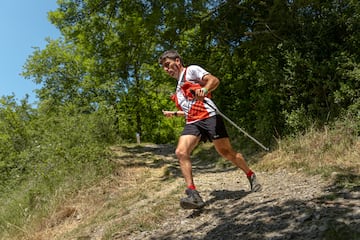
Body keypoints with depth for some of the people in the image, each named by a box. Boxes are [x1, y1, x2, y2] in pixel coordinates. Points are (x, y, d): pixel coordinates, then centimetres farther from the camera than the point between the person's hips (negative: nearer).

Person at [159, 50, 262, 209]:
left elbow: (214, 80, -11)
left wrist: (205, 89, -31)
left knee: (226, 152, -3)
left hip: (208, 117, -6)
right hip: (192, 123, 7)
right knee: (181, 152, -18)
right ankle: (193, 195, -23)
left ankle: (251, 176, 22)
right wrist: (174, 113, 32)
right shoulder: (179, 87, 30)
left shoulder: (191, 70, 7)